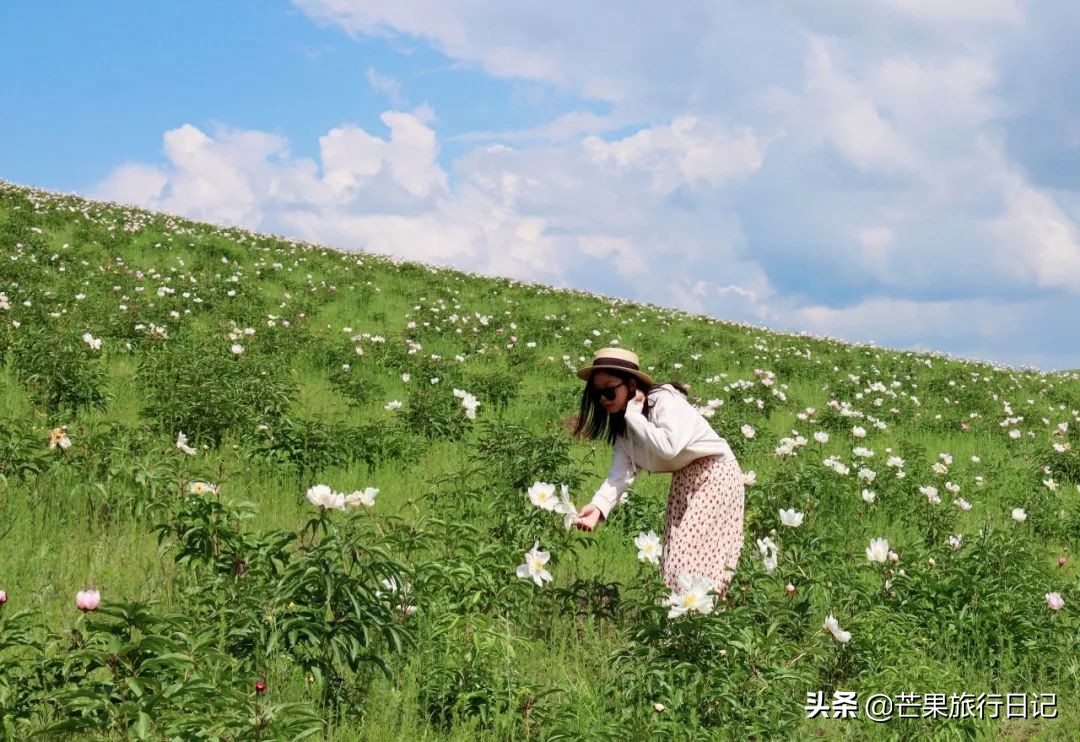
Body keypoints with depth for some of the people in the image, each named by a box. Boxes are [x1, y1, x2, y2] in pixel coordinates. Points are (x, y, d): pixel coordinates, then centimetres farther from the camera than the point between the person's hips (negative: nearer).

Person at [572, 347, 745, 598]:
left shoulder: (665, 400, -23)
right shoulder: (621, 423, 0)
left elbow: (668, 447, -40)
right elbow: (621, 471, -12)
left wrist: (634, 413, -30)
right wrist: (599, 506, -30)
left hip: (714, 474, -8)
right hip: (683, 481, 8)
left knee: (700, 559, -15)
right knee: (676, 558, 6)